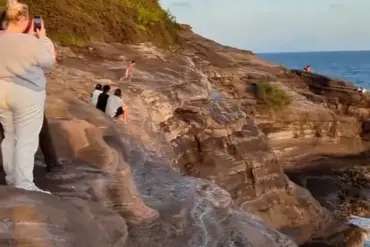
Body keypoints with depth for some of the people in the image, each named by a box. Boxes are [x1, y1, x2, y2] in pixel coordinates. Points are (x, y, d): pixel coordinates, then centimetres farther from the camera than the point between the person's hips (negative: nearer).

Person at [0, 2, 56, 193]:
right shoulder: (29, 42, -19)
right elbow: (49, 61, -6)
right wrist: (43, 38, 2)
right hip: (27, 95, -7)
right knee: (27, 141, -2)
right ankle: (24, 186, 0)